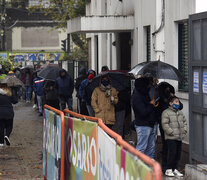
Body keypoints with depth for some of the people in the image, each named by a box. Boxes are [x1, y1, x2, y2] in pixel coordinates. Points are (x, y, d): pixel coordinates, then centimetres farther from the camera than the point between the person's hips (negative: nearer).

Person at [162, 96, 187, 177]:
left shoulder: (180, 112, 14)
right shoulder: (166, 112, -9)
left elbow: (184, 122, 23)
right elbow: (165, 125, -15)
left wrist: (184, 131, 9)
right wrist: (172, 133, -17)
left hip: (179, 137, 7)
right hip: (171, 138, -7)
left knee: (178, 153, 8)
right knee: (172, 153, -12)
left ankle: (174, 169, 19)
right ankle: (169, 170, -2)